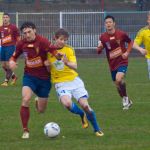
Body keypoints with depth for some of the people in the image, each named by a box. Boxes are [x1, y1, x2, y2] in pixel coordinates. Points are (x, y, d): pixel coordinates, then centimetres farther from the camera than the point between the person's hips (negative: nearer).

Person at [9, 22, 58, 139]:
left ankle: (38, 102, 46)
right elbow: (14, 56, 12)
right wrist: (12, 62, -10)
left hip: (44, 78, -2)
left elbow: (54, 52, -32)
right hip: (29, 76, 2)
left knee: (41, 110, 6)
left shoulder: (42, 41, -18)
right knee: (25, 100, -25)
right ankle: (25, 130, -12)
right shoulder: (21, 44, -4)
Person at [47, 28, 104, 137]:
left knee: (85, 105, -11)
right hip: (60, 83, 0)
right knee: (67, 103, -29)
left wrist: (67, 62, -37)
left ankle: (97, 129, 12)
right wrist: (47, 65, -13)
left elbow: (75, 67, -16)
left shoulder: (69, 49, -4)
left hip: (74, 80, 0)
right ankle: (82, 115, 4)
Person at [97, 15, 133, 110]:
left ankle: (126, 97, -4)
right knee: (117, 86, 11)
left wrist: (127, 52, -6)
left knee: (119, 79, -27)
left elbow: (130, 42, 9)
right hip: (112, 64, 4)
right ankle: (127, 102, 34)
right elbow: (99, 52, -1)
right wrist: (99, 48, -24)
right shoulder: (103, 37, -5)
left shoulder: (121, 34, -9)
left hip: (122, 62, -4)